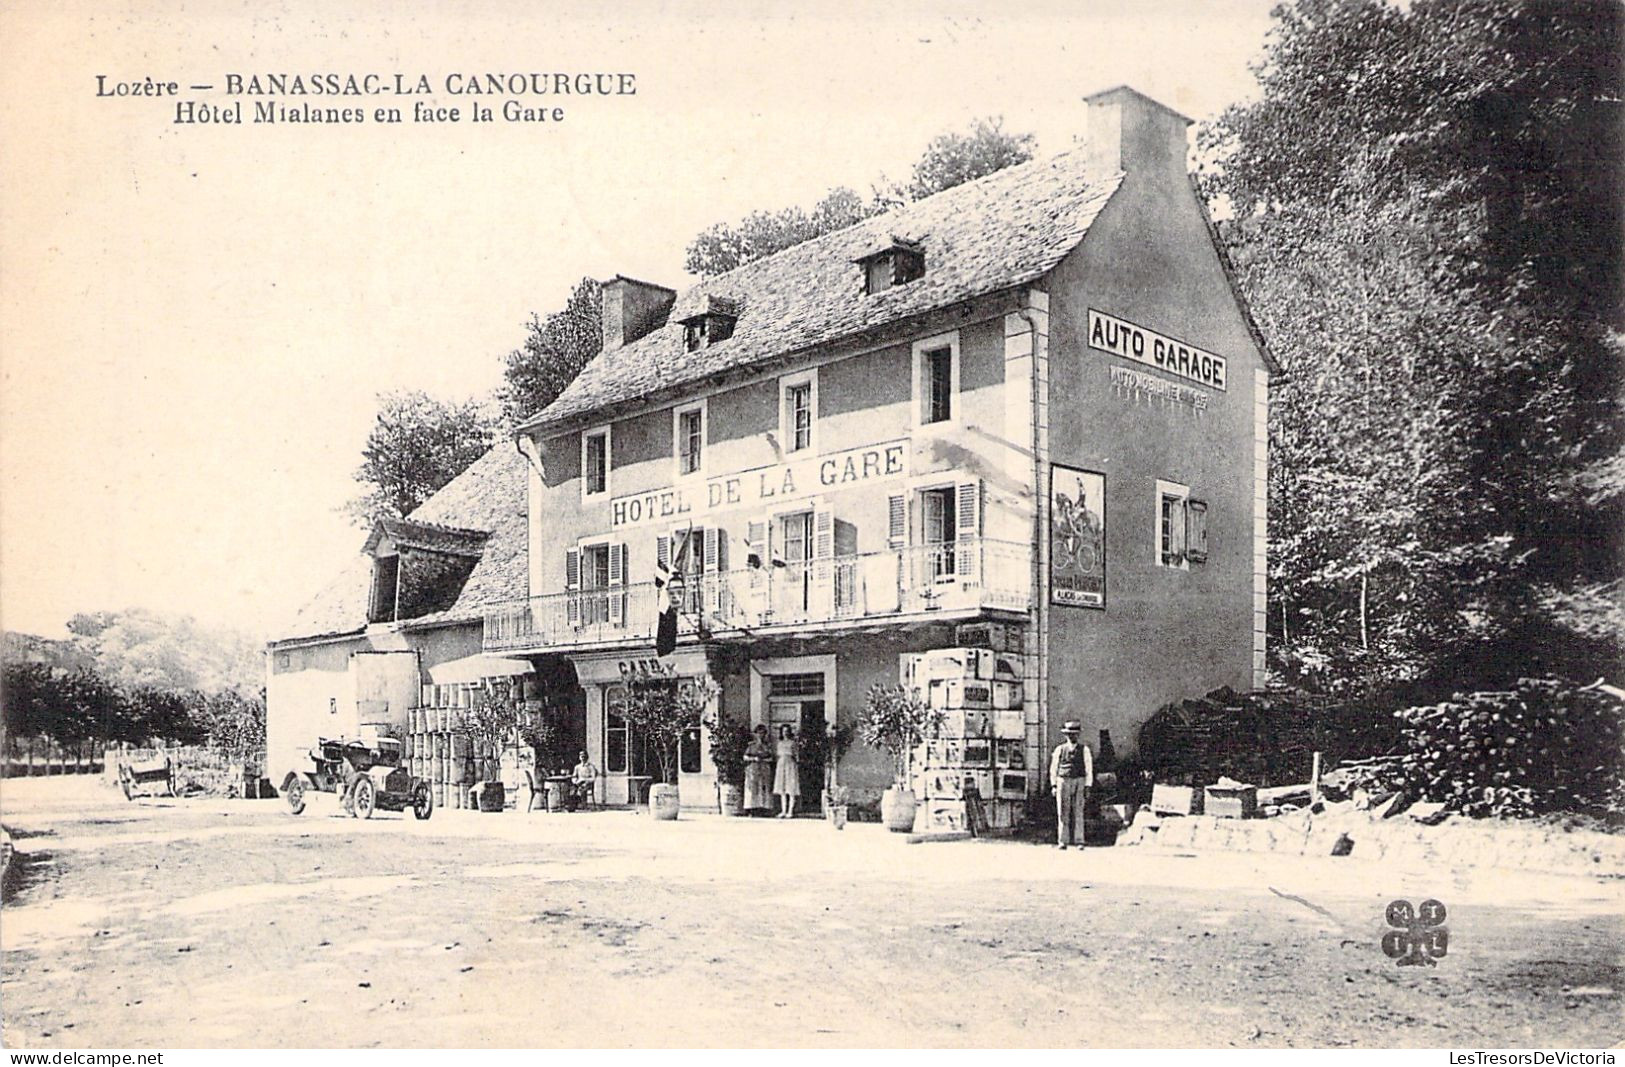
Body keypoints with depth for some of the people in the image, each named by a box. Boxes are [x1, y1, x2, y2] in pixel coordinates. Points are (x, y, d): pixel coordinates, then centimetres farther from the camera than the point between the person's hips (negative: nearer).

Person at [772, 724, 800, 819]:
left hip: (790, 764, -5)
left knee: (791, 790, -7)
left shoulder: (792, 742, 2)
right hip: (781, 765, 5)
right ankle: (783, 811, 9)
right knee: (782, 790, 5)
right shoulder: (780, 743, 15)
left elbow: (796, 754, -3)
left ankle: (790, 811, -6)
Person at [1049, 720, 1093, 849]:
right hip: (1063, 782, 1)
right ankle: (1062, 842, 0)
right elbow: (1053, 768, 11)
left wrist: (1087, 788, -1)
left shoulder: (1084, 750, 7)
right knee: (1063, 813, -1)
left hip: (1079, 782, -1)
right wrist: (1054, 785, 3)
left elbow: (1089, 770, 5)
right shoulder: (1060, 749, 8)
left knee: (1078, 813, -4)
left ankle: (1080, 842, -2)